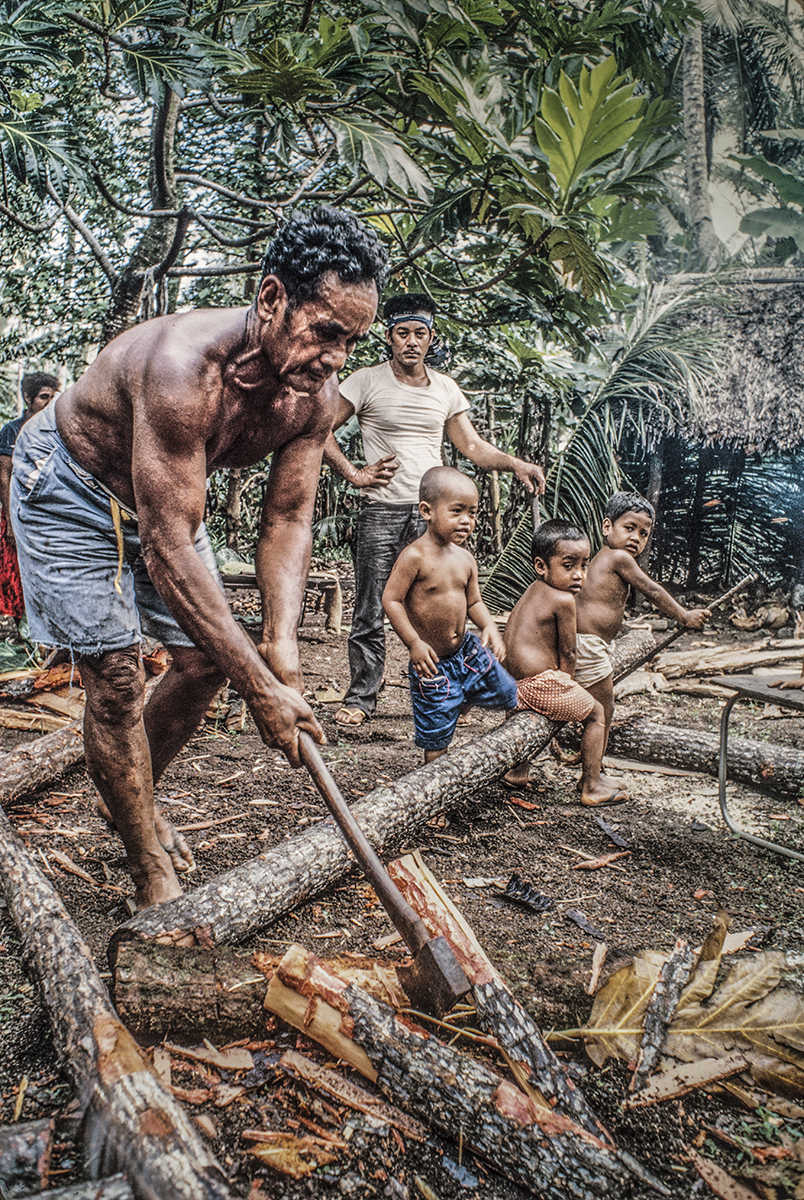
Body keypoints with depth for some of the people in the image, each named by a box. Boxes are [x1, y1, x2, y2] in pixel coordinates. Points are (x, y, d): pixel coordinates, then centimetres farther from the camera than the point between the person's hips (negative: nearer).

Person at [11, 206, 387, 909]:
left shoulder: (314, 395, -19)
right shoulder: (185, 367, -41)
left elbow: (287, 520, -13)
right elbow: (168, 553, -41)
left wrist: (281, 645, -28)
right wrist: (261, 687, -40)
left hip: (168, 489, 7)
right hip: (69, 485, -6)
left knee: (206, 659, 5)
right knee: (116, 674, -9)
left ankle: (134, 798, 31)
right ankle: (153, 874, 7)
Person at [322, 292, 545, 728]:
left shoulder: (446, 389, 13)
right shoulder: (366, 382, 0)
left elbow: (473, 447, 16)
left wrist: (516, 464, 1)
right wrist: (353, 474, -6)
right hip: (382, 511, -3)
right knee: (370, 611, -1)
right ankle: (361, 696, 11)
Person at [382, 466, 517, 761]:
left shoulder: (465, 559, 0)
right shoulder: (415, 556, -20)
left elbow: (474, 602, 9)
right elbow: (391, 600, -19)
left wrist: (489, 626, -9)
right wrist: (414, 643, -22)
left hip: (467, 651, 6)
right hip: (431, 661, -6)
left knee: (509, 694, 15)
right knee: (436, 739, 3)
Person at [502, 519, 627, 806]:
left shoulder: (532, 591, 11)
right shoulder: (563, 599, -16)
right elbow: (567, 654, -10)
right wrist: (567, 681, 9)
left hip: (516, 683, 9)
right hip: (542, 684, -8)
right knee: (595, 713, 10)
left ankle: (517, 771, 42)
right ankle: (591, 787, 15)